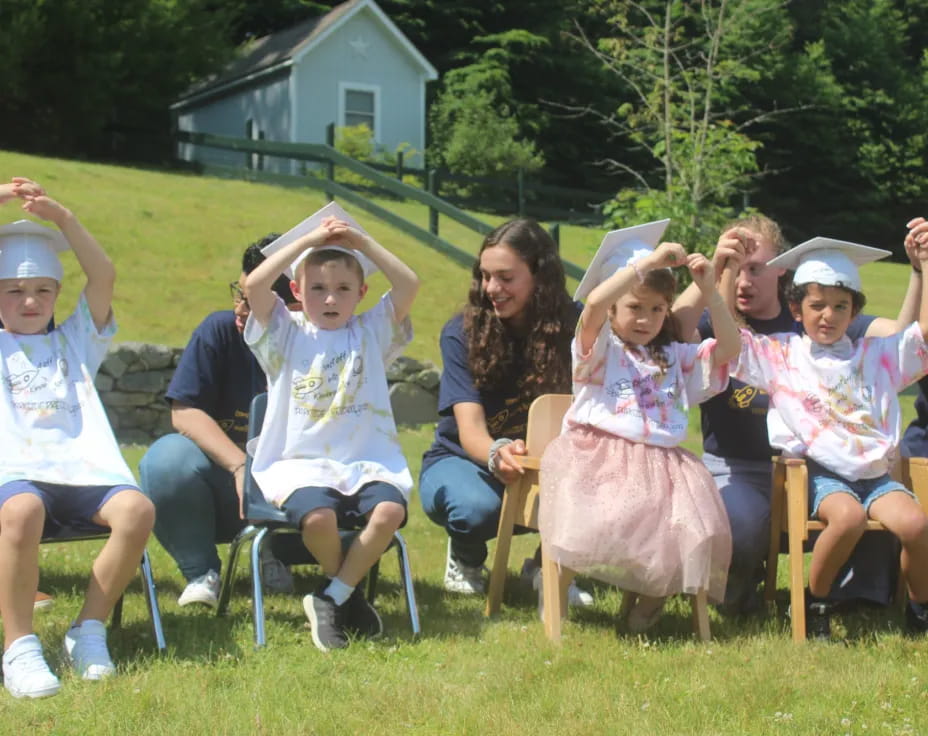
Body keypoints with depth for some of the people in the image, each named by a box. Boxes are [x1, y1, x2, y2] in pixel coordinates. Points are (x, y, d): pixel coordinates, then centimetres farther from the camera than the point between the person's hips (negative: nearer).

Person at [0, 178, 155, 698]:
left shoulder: (75, 342, 24)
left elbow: (104, 277, 10)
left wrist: (62, 217, -1)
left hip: (84, 474, 3)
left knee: (137, 509, -29)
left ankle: (89, 629, -13)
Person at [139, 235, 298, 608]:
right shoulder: (221, 330, -8)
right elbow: (184, 411, -14)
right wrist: (240, 466, -29)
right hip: (223, 485, 0)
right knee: (167, 459, -32)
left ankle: (274, 550, 5)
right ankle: (200, 573, -7)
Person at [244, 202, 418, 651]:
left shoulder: (371, 333, 14)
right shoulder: (285, 334, 9)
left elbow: (409, 284, 0)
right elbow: (254, 284, -7)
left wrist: (360, 240, 0)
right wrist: (308, 240, -3)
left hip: (367, 460, 2)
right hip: (301, 461, -2)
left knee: (389, 509, -29)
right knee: (318, 515, -32)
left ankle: (332, 597, -9)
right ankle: (349, 592, -1)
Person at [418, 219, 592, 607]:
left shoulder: (571, 324, -10)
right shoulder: (462, 333, -16)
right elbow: (469, 426, -27)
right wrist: (496, 455, -50)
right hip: (461, 460, -1)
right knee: (479, 507, -36)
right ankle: (465, 560, 3)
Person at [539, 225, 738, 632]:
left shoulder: (675, 356, 26)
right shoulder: (599, 349, 9)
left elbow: (729, 348, 13)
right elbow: (594, 302, -13)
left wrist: (710, 292, 1)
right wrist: (650, 261, -15)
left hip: (661, 463, 4)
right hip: (600, 458, -4)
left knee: (694, 535, -22)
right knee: (599, 525, -34)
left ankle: (651, 595, 5)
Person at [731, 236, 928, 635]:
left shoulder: (877, 355, 17)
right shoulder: (779, 355, 11)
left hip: (875, 474, 3)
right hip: (820, 474, -3)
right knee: (848, 516, -35)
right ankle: (812, 602, -12)